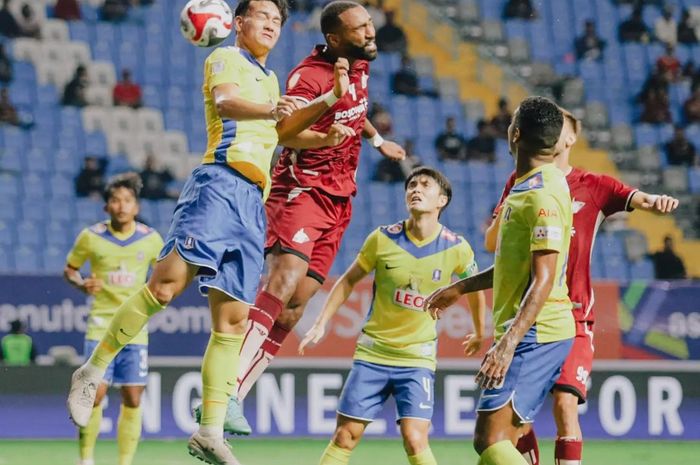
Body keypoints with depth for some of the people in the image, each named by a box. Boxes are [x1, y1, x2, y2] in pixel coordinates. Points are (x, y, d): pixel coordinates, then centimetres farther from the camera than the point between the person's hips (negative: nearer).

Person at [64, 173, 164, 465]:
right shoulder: (91, 237, -1)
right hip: (101, 325, -2)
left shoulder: (150, 239, 2)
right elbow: (69, 269, 10)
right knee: (95, 395, -10)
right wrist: (81, 284, -11)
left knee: (132, 400, -1)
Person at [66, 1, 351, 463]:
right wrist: (271, 109, -36)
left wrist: (330, 99, 35)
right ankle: (92, 372, -11)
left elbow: (280, 132, 46)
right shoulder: (226, 57, 6)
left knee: (233, 322, 1)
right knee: (170, 279, -23)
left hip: (253, 202, 8)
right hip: (220, 184, -8)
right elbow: (225, 99, -16)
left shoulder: (269, 79, 30)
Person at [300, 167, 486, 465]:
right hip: (372, 353, 1)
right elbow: (349, 280, 8)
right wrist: (321, 324, 4)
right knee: (345, 437, 1)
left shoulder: (456, 248, -8)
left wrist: (479, 334, 24)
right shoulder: (383, 239, -8)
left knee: (415, 440, -17)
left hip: (418, 358, -1)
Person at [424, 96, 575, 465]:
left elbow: (543, 280, -24)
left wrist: (508, 343, -31)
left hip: (536, 333, -10)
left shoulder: (543, 195, -17)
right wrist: (459, 289, 34)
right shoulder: (526, 186, 14)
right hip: (529, 333, 10)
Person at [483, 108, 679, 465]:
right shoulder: (520, 183, 8)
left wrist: (656, 202, -37)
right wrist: (508, 210, -13)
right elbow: (491, 243, 6)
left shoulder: (593, 187, 0)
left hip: (572, 317, -3)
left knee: (565, 404, -16)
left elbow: (639, 199, -14)